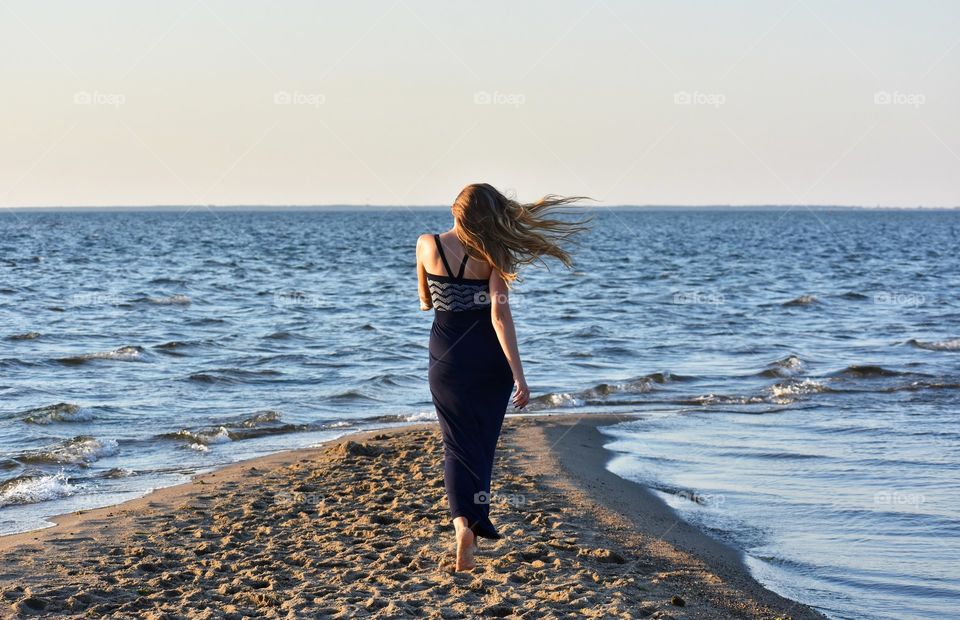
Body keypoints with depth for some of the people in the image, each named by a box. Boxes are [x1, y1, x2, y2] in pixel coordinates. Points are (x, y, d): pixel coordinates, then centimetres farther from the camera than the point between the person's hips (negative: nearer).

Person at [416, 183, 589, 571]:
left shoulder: (427, 245, -7)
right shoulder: (492, 255, -12)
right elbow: (500, 314, -21)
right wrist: (518, 375, -22)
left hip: (447, 354, 1)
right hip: (490, 356, 0)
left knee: (458, 444, 3)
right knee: (482, 440, 19)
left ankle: (462, 521, -21)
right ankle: (478, 520, 26)